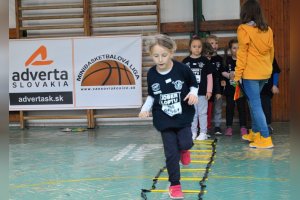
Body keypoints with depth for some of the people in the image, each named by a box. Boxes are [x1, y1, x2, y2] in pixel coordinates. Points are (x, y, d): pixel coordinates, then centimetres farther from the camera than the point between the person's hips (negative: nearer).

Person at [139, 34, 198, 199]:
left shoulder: (182, 69, -14)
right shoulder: (151, 74, -7)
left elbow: (194, 84, 3)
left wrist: (193, 93, -17)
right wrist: (145, 108, -6)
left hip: (183, 116, -1)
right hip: (164, 119, 1)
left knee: (185, 143, -16)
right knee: (171, 153, 1)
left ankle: (183, 149, 24)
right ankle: (175, 185, 17)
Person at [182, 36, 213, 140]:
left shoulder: (205, 60, 0)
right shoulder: (186, 61, 3)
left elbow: (209, 76, 2)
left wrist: (209, 90, -2)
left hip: (202, 92, -1)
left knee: (202, 113, 4)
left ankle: (203, 133, 10)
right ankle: (193, 132, 17)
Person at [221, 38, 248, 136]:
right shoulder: (227, 60, 2)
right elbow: (223, 72, 0)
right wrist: (229, 75, -17)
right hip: (230, 88, 1)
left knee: (241, 107, 4)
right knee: (230, 107, 7)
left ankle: (243, 127, 11)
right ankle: (229, 127, 14)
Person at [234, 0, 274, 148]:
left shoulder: (244, 29, -9)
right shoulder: (267, 30, 7)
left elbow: (242, 53, -10)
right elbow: (271, 51, 13)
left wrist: (238, 74, -6)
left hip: (250, 73, -6)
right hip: (264, 72, 6)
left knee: (255, 105, -4)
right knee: (253, 102, 20)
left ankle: (265, 139, -7)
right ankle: (255, 133, 27)